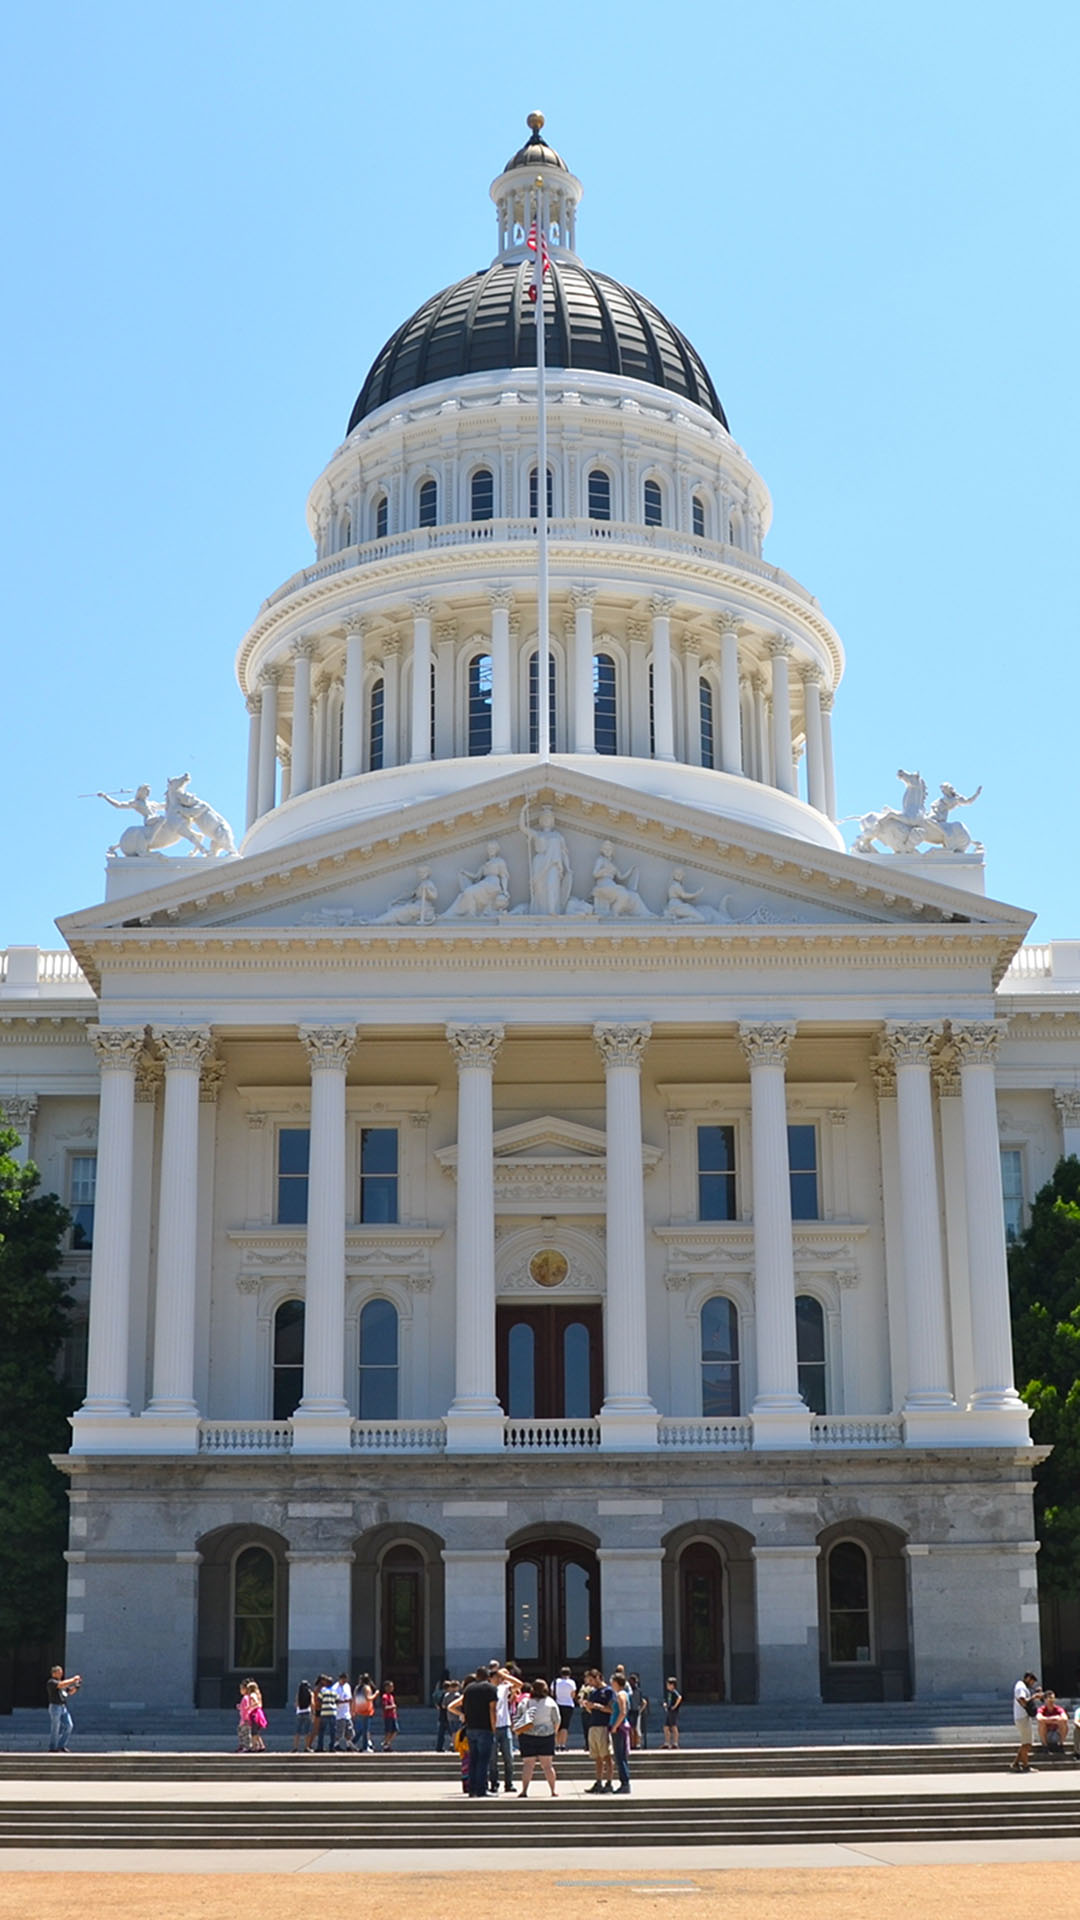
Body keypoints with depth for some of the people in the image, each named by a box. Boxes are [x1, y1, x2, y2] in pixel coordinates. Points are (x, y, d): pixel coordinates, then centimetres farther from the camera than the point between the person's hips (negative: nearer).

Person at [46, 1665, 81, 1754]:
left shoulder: (60, 1681, 18)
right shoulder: (51, 1682, -9)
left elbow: (70, 1692, 20)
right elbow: (62, 1685, -26)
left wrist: (76, 1687, 1)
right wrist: (73, 1679, -21)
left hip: (64, 1707, 8)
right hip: (55, 1707, -8)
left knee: (69, 1726, 1)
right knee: (55, 1728, -3)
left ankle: (62, 1746, 10)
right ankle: (53, 1748, 7)